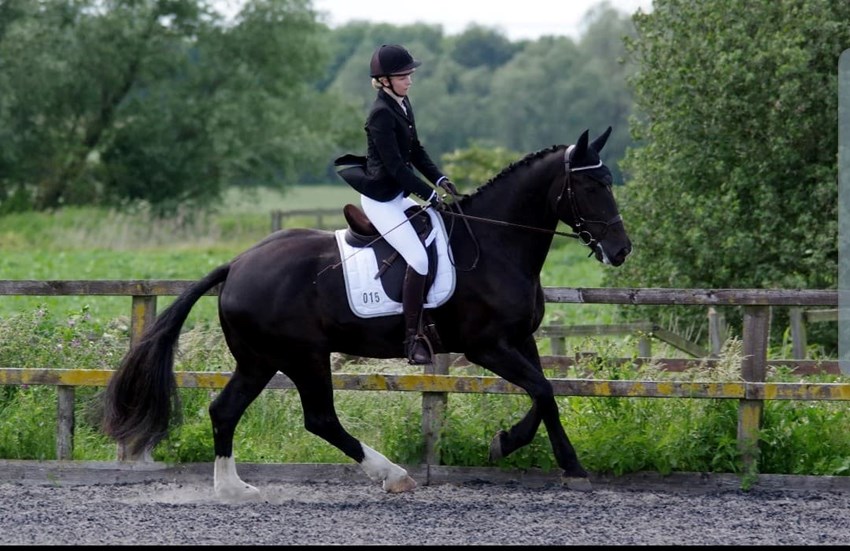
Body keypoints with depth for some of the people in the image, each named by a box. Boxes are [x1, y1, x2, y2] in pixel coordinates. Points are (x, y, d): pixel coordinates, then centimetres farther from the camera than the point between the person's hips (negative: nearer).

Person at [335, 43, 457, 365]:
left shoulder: (403, 105, 7)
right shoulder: (381, 114, -20)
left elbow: (415, 151, 16)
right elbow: (395, 166, -22)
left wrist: (440, 180, 3)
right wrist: (430, 195, -20)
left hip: (400, 193, 10)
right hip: (381, 198, -10)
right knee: (419, 259, -19)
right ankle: (413, 338, -15)